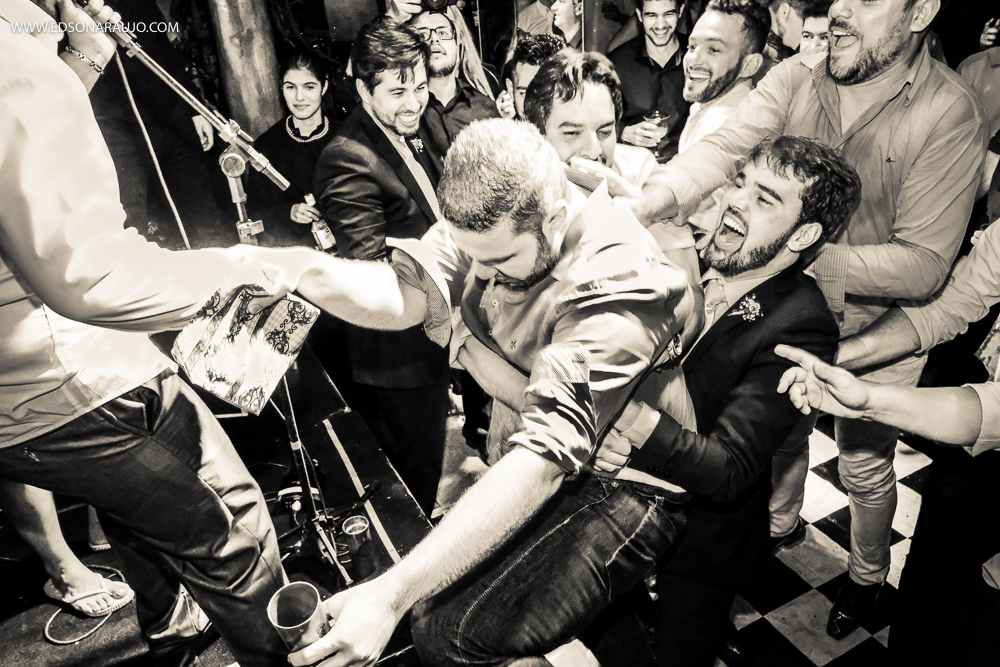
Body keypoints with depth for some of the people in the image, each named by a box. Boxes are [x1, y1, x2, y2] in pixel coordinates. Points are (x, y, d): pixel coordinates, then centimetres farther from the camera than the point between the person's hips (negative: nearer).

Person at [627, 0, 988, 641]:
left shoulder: (951, 112, -22)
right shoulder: (794, 78, -10)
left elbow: (923, 264, -24)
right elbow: (725, 148, -24)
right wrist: (649, 198, -43)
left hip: (876, 329, -3)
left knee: (865, 468, 16)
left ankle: (868, 575, 47)